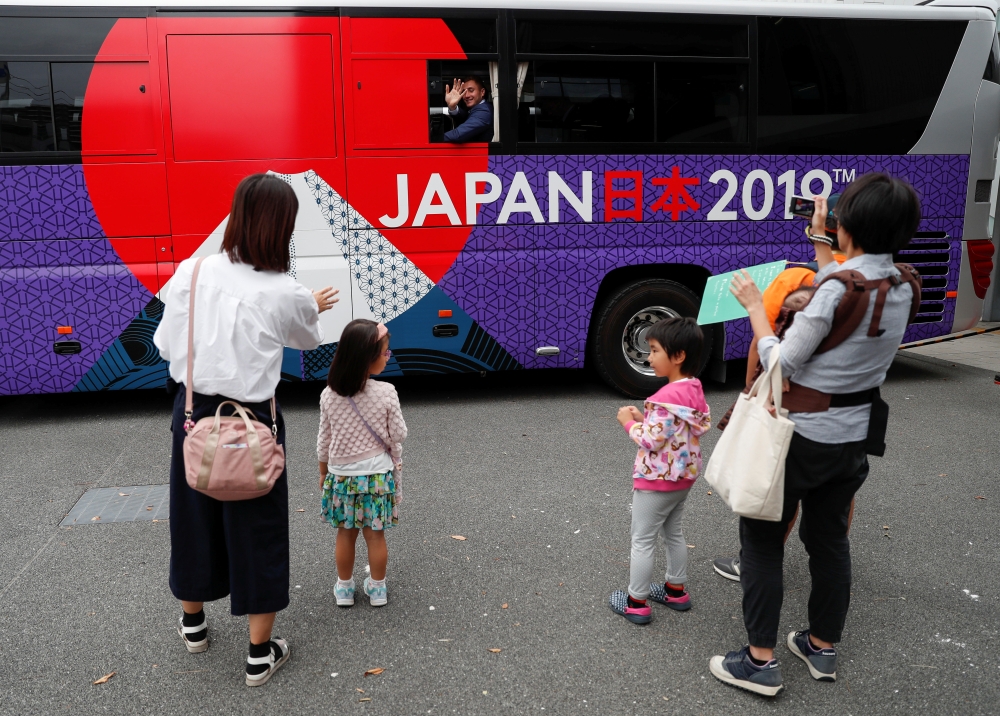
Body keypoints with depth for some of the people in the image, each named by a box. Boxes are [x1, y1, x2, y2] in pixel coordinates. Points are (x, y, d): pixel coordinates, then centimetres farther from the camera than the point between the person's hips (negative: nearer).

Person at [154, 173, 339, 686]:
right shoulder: (287, 295, -16)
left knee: (195, 518, 22)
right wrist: (312, 309, 27)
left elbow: (168, 346, -1)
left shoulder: (191, 272, -10)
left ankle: (192, 623, 45)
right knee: (257, 531, 10)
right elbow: (308, 340, 5)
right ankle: (260, 654, 23)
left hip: (193, 413, 4)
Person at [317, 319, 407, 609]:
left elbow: (324, 440, 1)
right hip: (377, 474, -2)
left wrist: (323, 472, 14)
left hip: (341, 474, 2)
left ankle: (344, 588, 28)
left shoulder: (329, 395, -8)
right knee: (375, 534, 11)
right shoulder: (386, 393, -17)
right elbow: (397, 436, -9)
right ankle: (377, 589, 26)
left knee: (345, 533, 15)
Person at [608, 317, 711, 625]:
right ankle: (676, 590, 37)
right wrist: (646, 419, 4)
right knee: (673, 533, 24)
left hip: (657, 481, -9)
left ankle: (636, 603, 16)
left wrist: (629, 422, -12)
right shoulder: (695, 389, 1)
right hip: (683, 476, 9)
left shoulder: (666, 397, -28)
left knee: (642, 540, 5)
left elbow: (651, 441, -27)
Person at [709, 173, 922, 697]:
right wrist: (819, 242, 21)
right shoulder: (903, 287, -1)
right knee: (829, 537, 20)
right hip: (853, 436, 8)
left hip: (800, 436, -7)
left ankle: (760, 662, 12)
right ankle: (822, 648, 35)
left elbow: (783, 364, -20)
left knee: (760, 539, 6)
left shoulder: (835, 289, -24)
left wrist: (754, 306, -9)